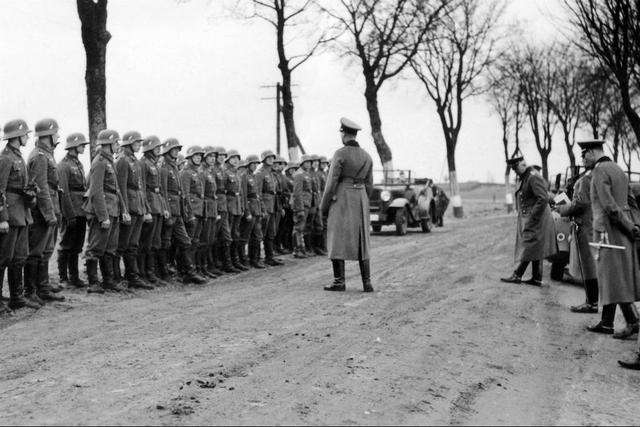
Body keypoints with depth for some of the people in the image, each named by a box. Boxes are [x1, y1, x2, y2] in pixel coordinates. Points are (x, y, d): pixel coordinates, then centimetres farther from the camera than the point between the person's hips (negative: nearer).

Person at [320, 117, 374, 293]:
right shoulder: (366, 156, 8)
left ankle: (339, 282, -2)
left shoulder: (340, 154, -11)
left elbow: (332, 182, -12)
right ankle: (367, 283, 3)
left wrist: (323, 206, -4)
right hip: (361, 200, 6)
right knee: (361, 242, 8)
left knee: (338, 240, 0)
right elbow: (369, 185, 11)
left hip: (341, 200, -6)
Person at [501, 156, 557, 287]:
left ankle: (517, 275, -5)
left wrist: (532, 218, -21)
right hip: (528, 219, 10)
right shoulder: (525, 178, 15)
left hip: (536, 218, -10)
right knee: (535, 250, 11)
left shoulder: (534, 177, -16)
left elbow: (543, 199, -23)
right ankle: (536, 278, 14)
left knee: (529, 248, -6)